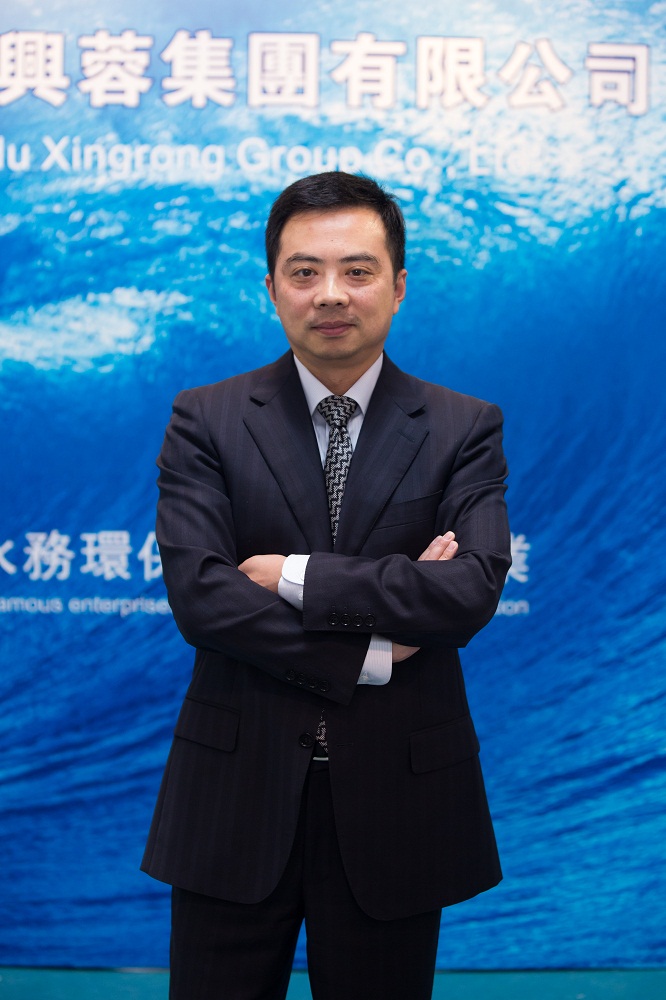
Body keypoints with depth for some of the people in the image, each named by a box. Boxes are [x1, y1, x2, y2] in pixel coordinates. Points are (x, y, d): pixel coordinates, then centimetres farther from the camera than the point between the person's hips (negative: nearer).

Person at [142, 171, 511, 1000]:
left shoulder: (464, 429, 1)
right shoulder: (206, 422, 0)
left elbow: (473, 589, -15)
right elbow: (198, 596, -12)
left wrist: (295, 577, -15)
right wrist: (368, 655, -14)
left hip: (396, 799, 0)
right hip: (237, 797, 0)